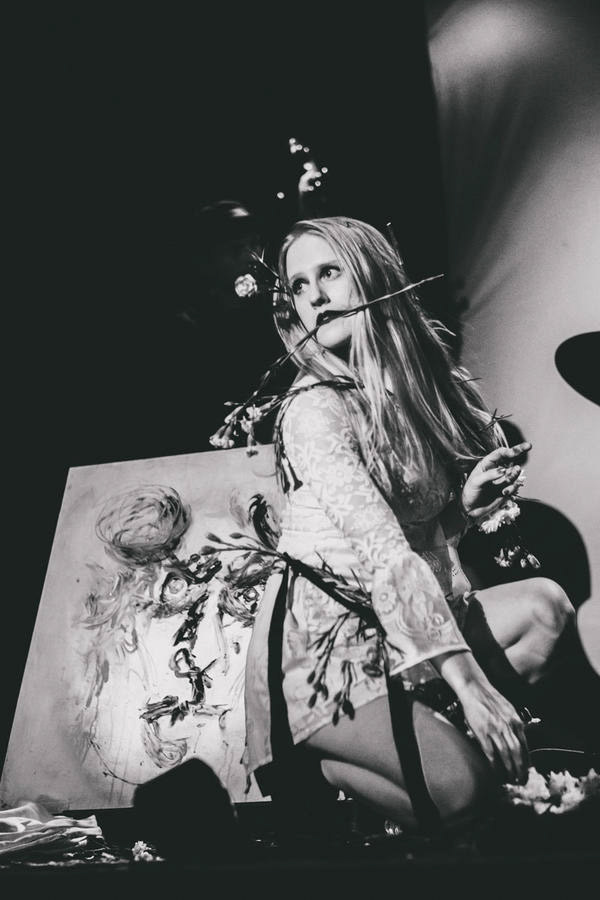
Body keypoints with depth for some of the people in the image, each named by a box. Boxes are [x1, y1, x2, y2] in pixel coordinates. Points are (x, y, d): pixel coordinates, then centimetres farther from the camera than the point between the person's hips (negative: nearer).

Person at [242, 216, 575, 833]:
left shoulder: (417, 387, 5)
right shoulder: (314, 407, -17)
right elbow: (383, 549, -24)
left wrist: (468, 500, -8)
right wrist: (469, 679, -25)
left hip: (399, 624, 8)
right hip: (322, 640, -8)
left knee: (545, 602, 5)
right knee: (460, 783, -21)